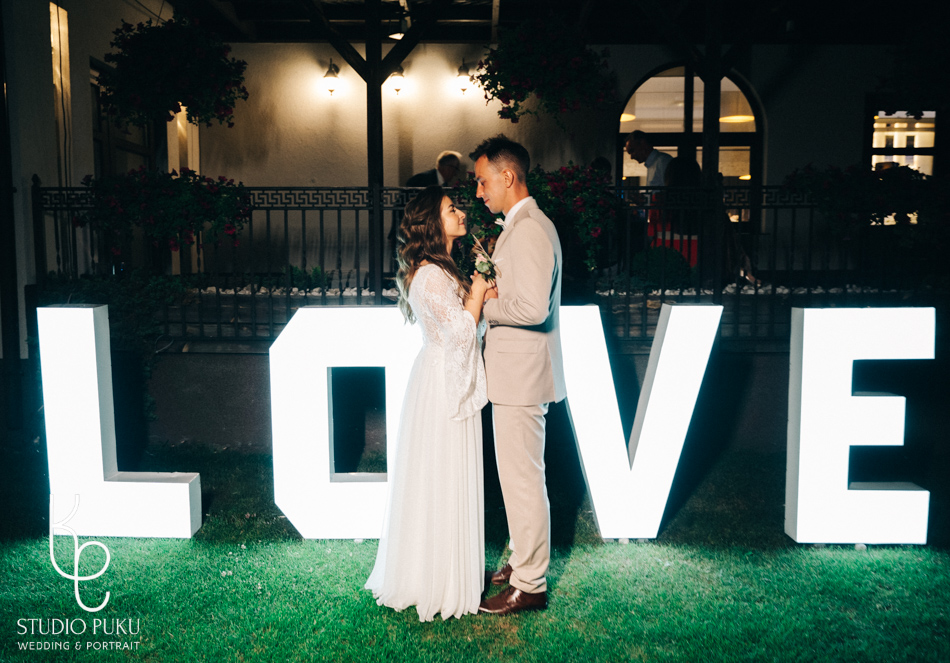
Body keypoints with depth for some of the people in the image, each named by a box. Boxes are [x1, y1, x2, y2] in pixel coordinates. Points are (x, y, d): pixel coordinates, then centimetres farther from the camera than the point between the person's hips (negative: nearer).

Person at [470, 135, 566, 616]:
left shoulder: (528, 230, -19)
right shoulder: (524, 225, 16)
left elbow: (533, 307, -28)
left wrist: (485, 304, -14)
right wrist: (491, 289, 5)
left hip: (520, 376, -11)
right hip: (515, 373, 11)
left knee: (522, 480, 0)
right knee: (518, 476, 19)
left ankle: (529, 585, 13)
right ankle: (523, 562, 34)